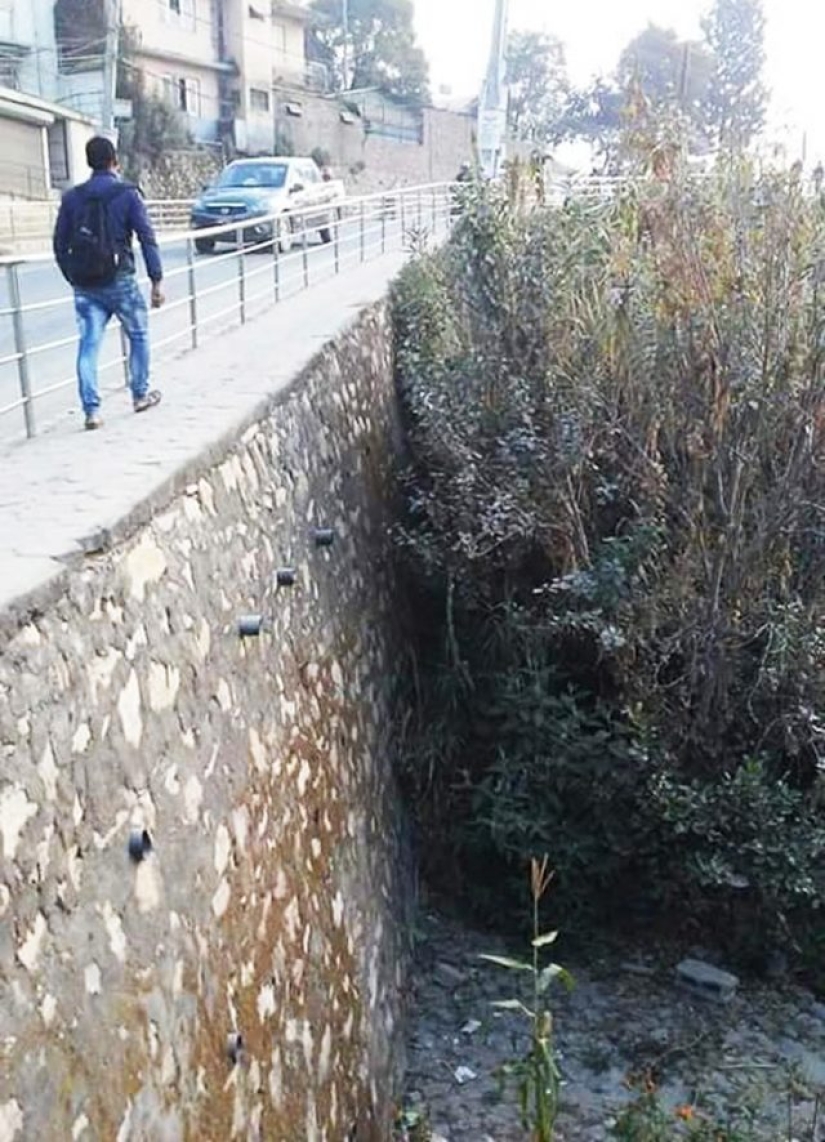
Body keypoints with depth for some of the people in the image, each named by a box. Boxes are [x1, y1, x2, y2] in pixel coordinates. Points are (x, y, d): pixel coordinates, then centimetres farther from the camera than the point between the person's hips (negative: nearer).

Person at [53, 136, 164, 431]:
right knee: (138, 335, 18)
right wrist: (157, 281, -6)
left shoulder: (72, 198, 5)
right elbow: (147, 238, -10)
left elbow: (60, 244, 7)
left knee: (88, 345, 2)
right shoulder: (127, 194, -5)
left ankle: (91, 409, -4)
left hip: (85, 285, 3)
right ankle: (140, 395, 26)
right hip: (119, 281, -3)